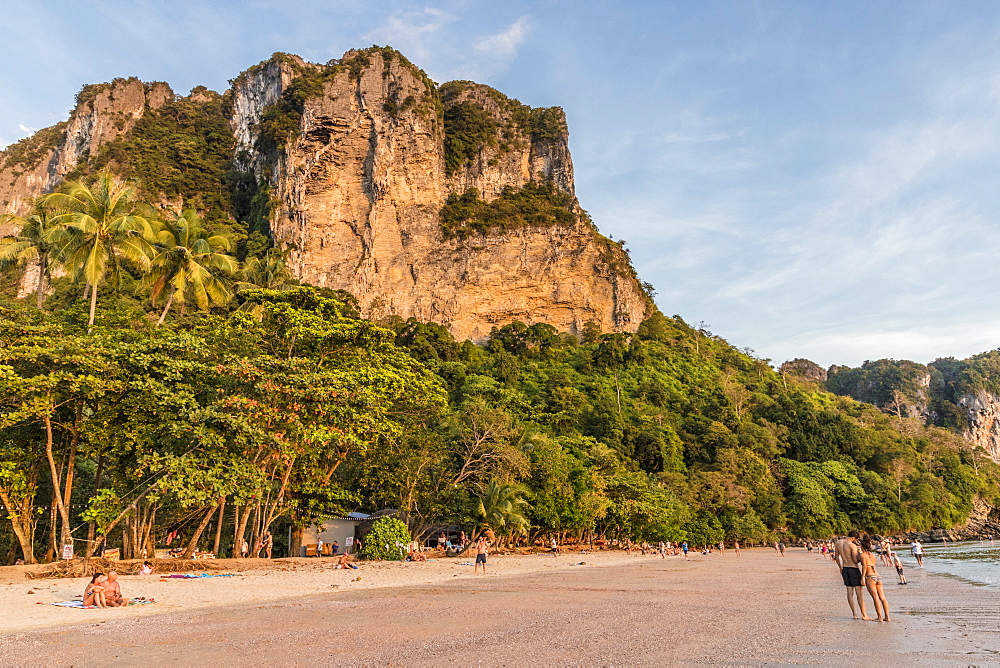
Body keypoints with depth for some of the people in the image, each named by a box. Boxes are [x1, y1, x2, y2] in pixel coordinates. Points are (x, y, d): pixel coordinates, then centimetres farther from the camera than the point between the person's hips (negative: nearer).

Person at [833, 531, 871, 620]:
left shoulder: (837, 543, 3)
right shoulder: (853, 546, -18)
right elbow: (856, 560, -16)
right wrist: (860, 555, 3)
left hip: (845, 569, 6)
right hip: (854, 569, -6)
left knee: (850, 592, 10)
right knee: (859, 592, 0)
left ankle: (854, 614, 13)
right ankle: (864, 615, 3)